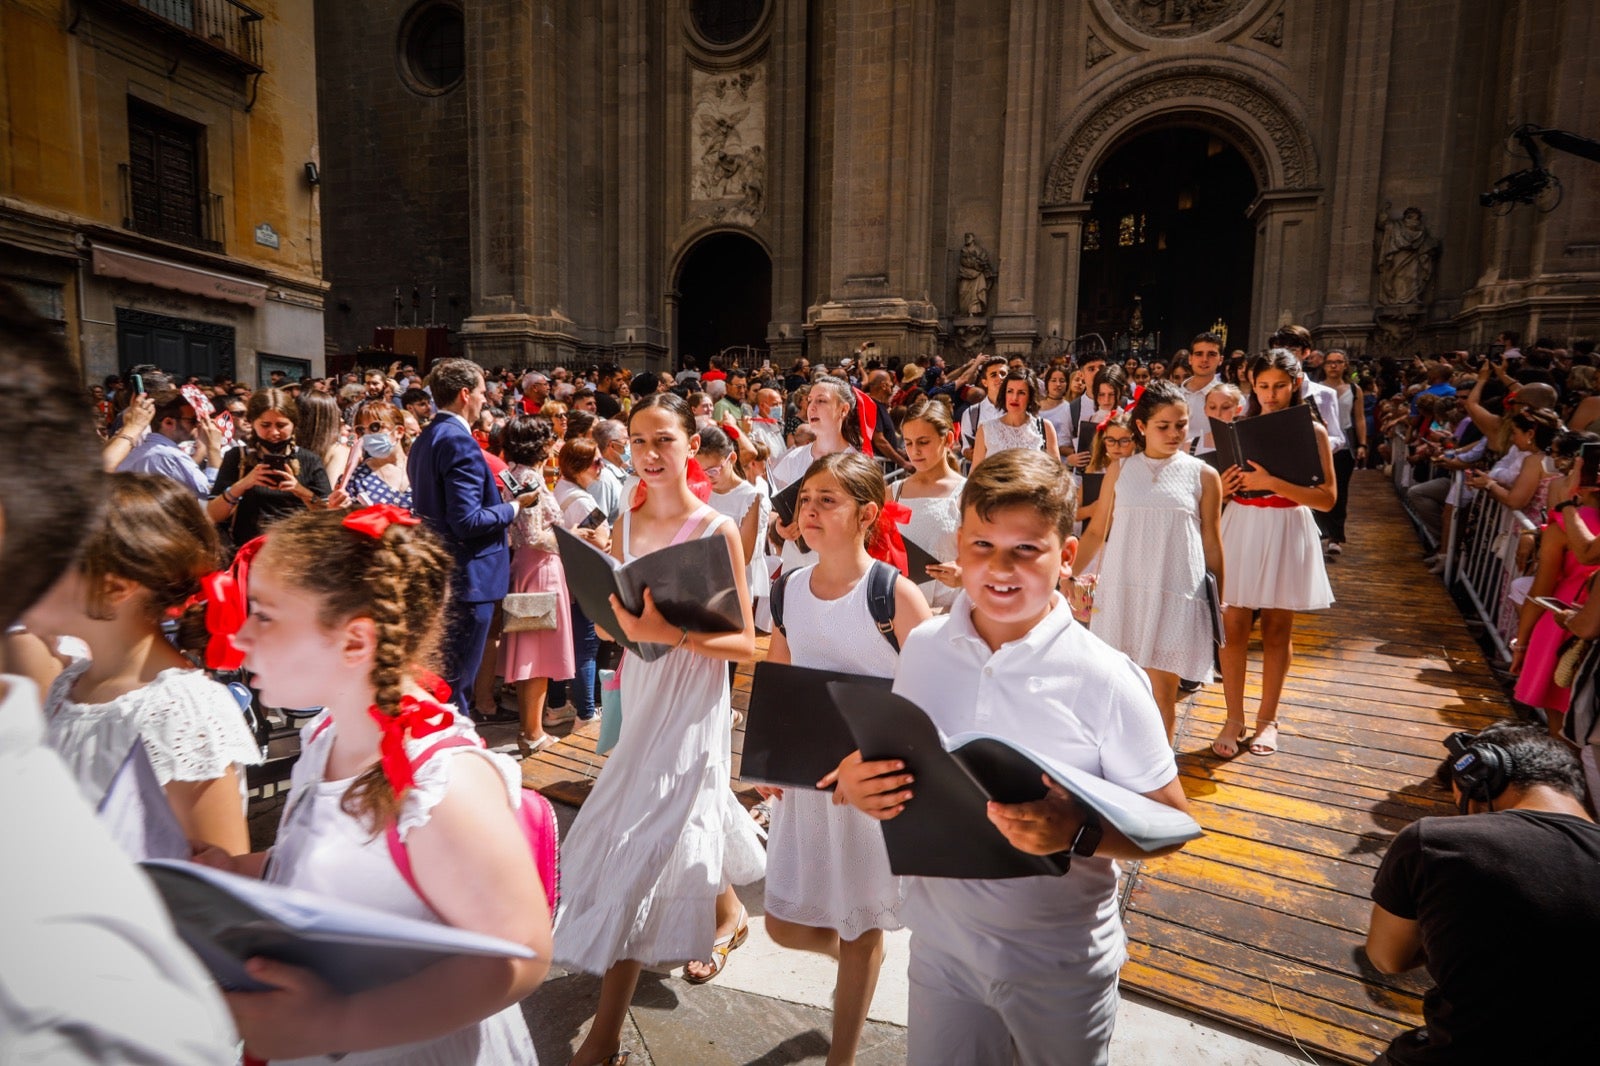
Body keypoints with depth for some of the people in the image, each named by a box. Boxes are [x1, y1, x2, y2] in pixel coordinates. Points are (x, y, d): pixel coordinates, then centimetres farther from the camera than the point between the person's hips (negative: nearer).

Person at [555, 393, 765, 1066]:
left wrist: (674, 633, -29)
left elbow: (744, 642, -15)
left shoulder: (717, 531, -14)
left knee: (643, 837, -5)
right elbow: (612, 617, 10)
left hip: (692, 700, -6)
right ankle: (729, 914, 53)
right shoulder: (627, 524, 3)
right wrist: (621, 620, -12)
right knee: (689, 812, 23)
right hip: (640, 690, 6)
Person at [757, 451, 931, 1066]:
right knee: (785, 926, 15)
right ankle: (857, 953, 49)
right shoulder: (789, 588, -1)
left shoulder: (895, 595, -17)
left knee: (860, 928, 13)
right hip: (802, 779, 5)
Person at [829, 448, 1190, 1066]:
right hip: (939, 941, 3)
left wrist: (1078, 833, -31)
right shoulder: (923, 648, -7)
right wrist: (856, 783, -16)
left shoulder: (1105, 680, -18)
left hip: (1060, 964, -3)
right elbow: (895, 757, 6)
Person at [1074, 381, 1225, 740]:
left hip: (1175, 594, -1)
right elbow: (1097, 532, 8)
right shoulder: (1121, 471, 4)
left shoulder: (1203, 476, 1)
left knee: (1162, 693, 3)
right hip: (1122, 591, 2)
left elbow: (1212, 543, 6)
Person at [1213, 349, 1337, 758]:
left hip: (1286, 533, -1)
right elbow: (1221, 486, 12)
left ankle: (1267, 717, 23)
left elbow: (1327, 498, -9)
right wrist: (1222, 488, -12)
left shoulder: (1311, 432, -1)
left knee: (1277, 628, 8)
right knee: (1233, 626, 0)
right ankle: (1234, 717, 12)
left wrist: (1273, 483, -21)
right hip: (1241, 530, 1)